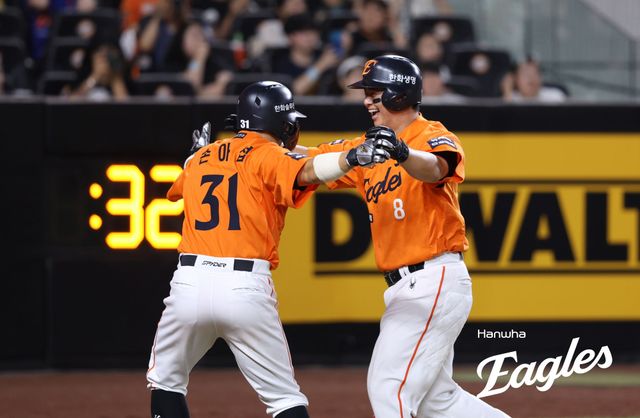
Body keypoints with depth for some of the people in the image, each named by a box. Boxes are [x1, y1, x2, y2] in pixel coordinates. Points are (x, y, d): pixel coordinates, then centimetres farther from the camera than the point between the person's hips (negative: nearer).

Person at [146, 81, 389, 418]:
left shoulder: (202, 156, 19)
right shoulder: (267, 155, 2)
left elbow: (175, 190, 40)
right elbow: (304, 173, -21)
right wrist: (350, 158, -38)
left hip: (190, 280, 4)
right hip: (247, 288, -4)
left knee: (166, 380, 23)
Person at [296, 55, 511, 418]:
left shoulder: (434, 136, -10)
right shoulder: (369, 147, 15)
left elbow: (434, 169, -33)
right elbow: (313, 160, 14)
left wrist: (401, 153, -54)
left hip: (434, 283, -10)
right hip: (405, 288, 10)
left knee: (388, 387, -15)